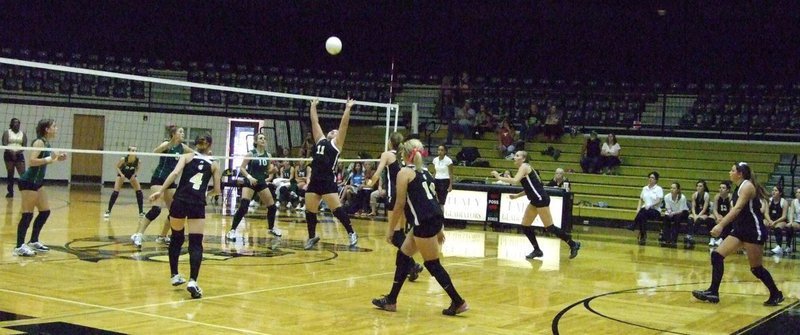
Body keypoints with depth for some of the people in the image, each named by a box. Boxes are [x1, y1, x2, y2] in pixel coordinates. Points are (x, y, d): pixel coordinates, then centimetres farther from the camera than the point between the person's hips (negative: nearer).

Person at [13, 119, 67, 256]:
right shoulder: (39, 142, -16)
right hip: (28, 182, -10)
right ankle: (19, 246, -4)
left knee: (45, 211, 13)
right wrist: (49, 158, -25)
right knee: (28, 214, -8)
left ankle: (33, 242, 23)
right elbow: (32, 161, -26)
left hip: (37, 182, 10)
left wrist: (56, 159, 8)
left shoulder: (46, 143, 11)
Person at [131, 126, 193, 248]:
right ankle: (137, 235, -22)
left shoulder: (182, 147, 8)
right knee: (156, 208, -23)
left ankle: (163, 236, 22)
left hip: (170, 181, 8)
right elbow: (155, 151, -35)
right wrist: (170, 143, -49)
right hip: (158, 179, -8)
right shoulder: (167, 144, -12)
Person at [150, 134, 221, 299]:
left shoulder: (187, 156, 12)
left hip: (180, 200, 1)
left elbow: (175, 173, -5)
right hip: (198, 205, -1)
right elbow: (217, 190, 12)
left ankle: (174, 276, 30)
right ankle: (192, 281, -22)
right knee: (196, 244, -3)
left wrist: (160, 191, -8)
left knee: (176, 238, 22)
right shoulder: (214, 165, 13)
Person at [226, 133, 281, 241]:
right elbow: (241, 168, -10)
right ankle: (232, 230, -13)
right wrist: (249, 177, -25)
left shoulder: (268, 155, 5)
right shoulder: (251, 154, -9)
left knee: (272, 206, 8)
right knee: (243, 206, -21)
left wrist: (273, 169, -9)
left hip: (262, 182, 5)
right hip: (250, 182, -5)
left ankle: (271, 228, 32)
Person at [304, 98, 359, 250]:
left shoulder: (337, 143, 5)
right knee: (309, 211, 7)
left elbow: (344, 124, -2)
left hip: (328, 181, -6)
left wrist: (347, 108, -3)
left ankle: (351, 234, 3)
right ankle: (312, 237, 23)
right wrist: (313, 106, 25)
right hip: (314, 180, 6)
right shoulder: (320, 139, 19)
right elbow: (315, 121, 24)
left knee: (337, 209, -8)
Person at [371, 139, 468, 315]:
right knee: (403, 256, 16)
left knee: (433, 264, 0)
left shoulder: (404, 173, -4)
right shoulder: (424, 172, 19)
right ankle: (391, 300, 21)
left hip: (424, 222, -9)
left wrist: (391, 229, 0)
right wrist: (439, 228, 23)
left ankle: (458, 302, 3)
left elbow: (400, 204, -7)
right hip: (434, 219, 9)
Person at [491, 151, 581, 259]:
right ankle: (537, 250, 16)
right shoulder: (523, 169, 17)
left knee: (549, 228, -6)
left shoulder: (524, 166, -10)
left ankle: (573, 244, 5)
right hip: (535, 200, 10)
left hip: (541, 199, -10)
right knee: (525, 226, 8)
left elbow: (515, 181, -26)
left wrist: (499, 178, -17)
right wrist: (517, 195, 16)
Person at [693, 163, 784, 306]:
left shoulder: (747, 186, -15)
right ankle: (713, 292, -1)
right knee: (717, 255, -2)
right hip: (740, 230, 9)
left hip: (754, 231, -9)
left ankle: (776, 295, 18)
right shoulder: (740, 188, 12)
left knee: (756, 268, -2)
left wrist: (721, 225, -36)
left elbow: (738, 208, -28)